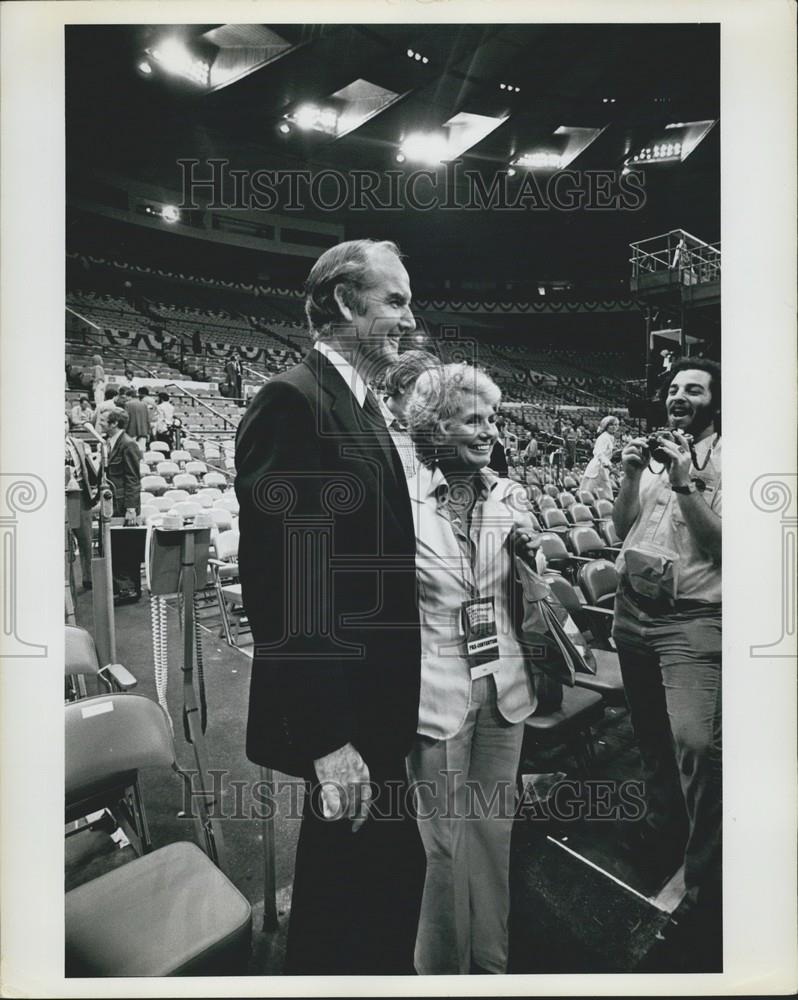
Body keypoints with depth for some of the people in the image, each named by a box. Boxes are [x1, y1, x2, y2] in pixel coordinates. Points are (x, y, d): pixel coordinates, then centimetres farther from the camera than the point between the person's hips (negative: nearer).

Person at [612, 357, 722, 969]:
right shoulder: (653, 452, 11)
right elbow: (622, 527, 9)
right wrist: (631, 476, -6)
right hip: (633, 610, 6)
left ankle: (705, 891, -1)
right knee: (651, 732, 18)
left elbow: (721, 543, -12)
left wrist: (684, 484, -21)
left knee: (696, 743, -17)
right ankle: (662, 828, 40)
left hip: (693, 619, -5)